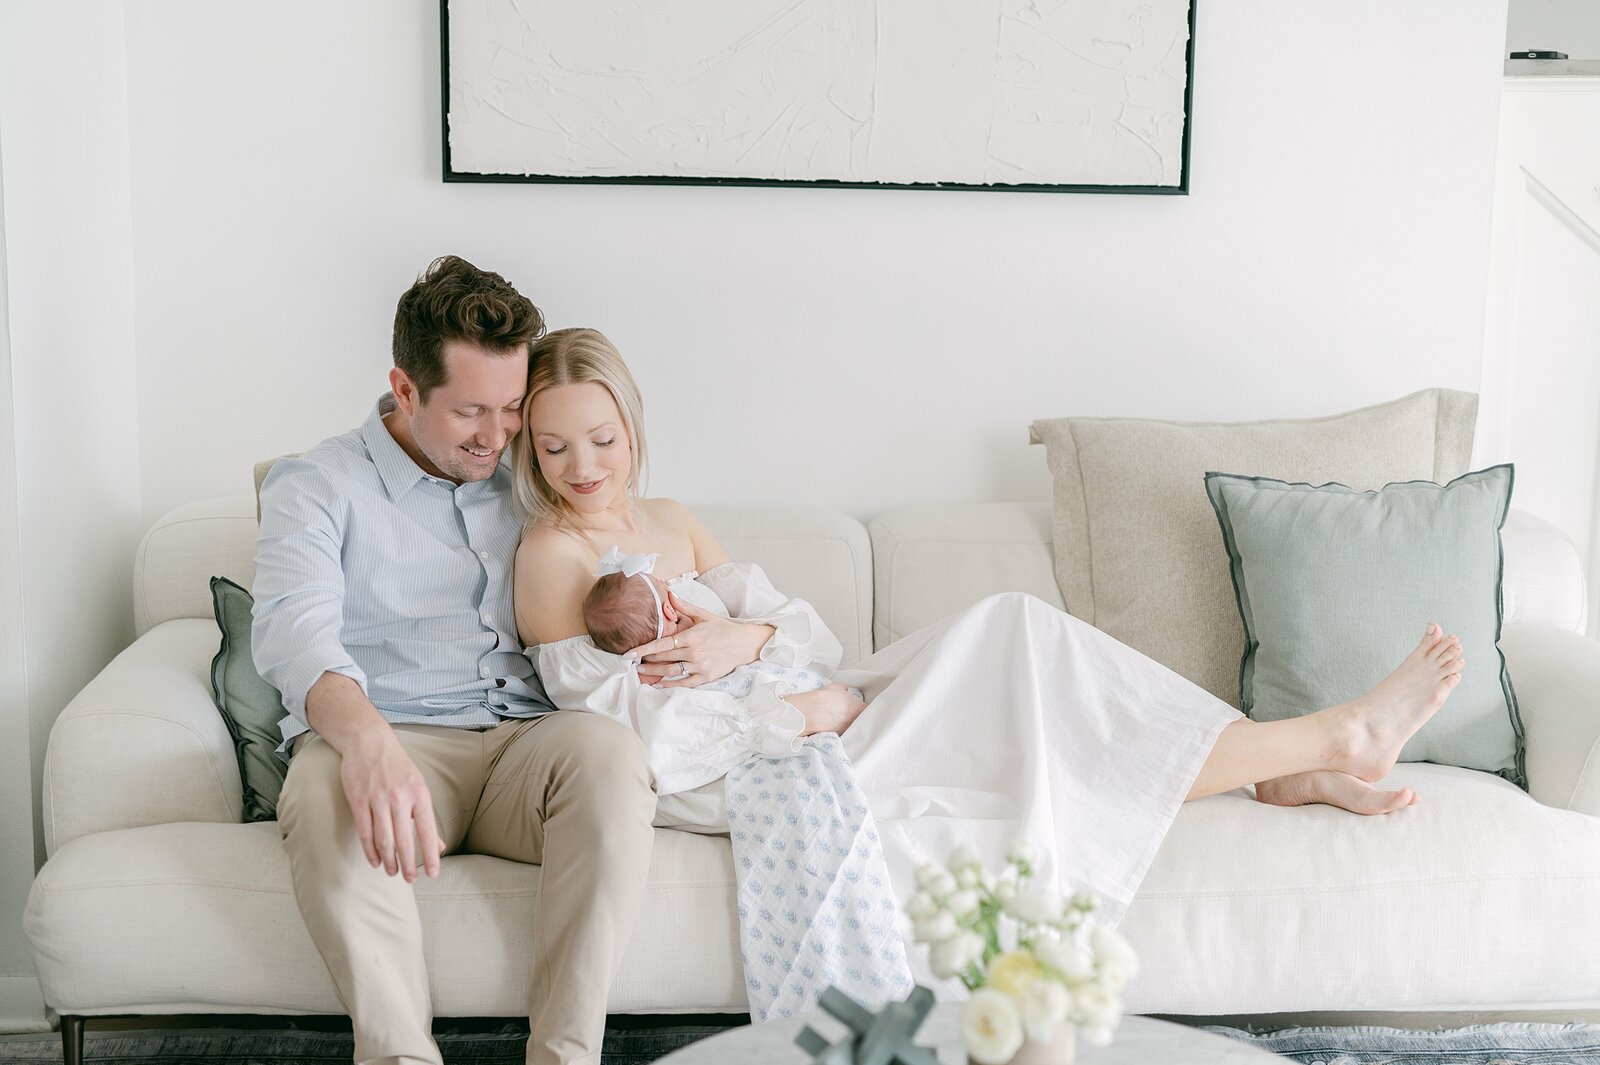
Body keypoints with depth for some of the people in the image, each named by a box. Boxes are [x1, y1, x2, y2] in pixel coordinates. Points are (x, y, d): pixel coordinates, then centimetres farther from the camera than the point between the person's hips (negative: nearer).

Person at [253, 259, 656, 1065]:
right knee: (329, 790, -37)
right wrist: (367, 737, -38)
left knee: (608, 750, -31)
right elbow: (294, 628, -15)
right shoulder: (317, 486, 4)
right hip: (384, 744, -3)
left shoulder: (522, 487, 21)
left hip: (521, 741, 3)